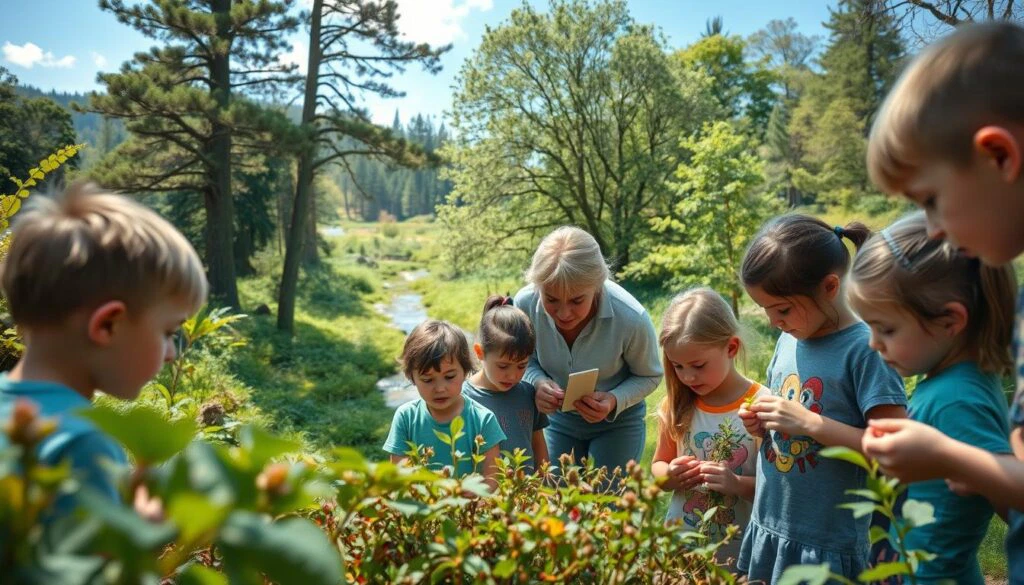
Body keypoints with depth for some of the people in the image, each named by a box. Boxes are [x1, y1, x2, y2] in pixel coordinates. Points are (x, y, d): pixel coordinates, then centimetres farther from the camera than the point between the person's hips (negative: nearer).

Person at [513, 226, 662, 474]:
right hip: (558, 418, 3)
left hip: (617, 422, -2)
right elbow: (525, 360, -6)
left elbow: (649, 376, -12)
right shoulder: (525, 304, -25)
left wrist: (614, 401, -31)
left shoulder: (631, 318, -32)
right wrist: (538, 382, -28)